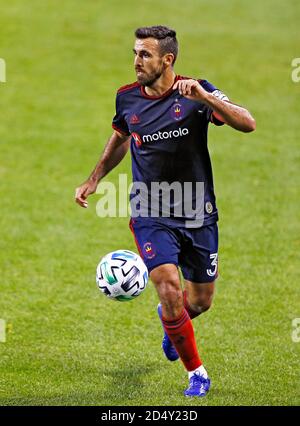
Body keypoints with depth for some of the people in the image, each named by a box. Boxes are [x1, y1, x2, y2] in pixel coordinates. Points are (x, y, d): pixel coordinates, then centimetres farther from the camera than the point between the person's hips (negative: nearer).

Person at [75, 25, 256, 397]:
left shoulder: (197, 92, -10)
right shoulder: (127, 98, -1)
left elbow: (247, 124, -21)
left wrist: (203, 97, -33)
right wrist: (93, 180, 18)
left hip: (198, 213, 0)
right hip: (151, 214, 0)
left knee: (200, 301, 10)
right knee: (169, 289, -18)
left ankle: (170, 319, 48)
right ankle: (196, 373, 1)